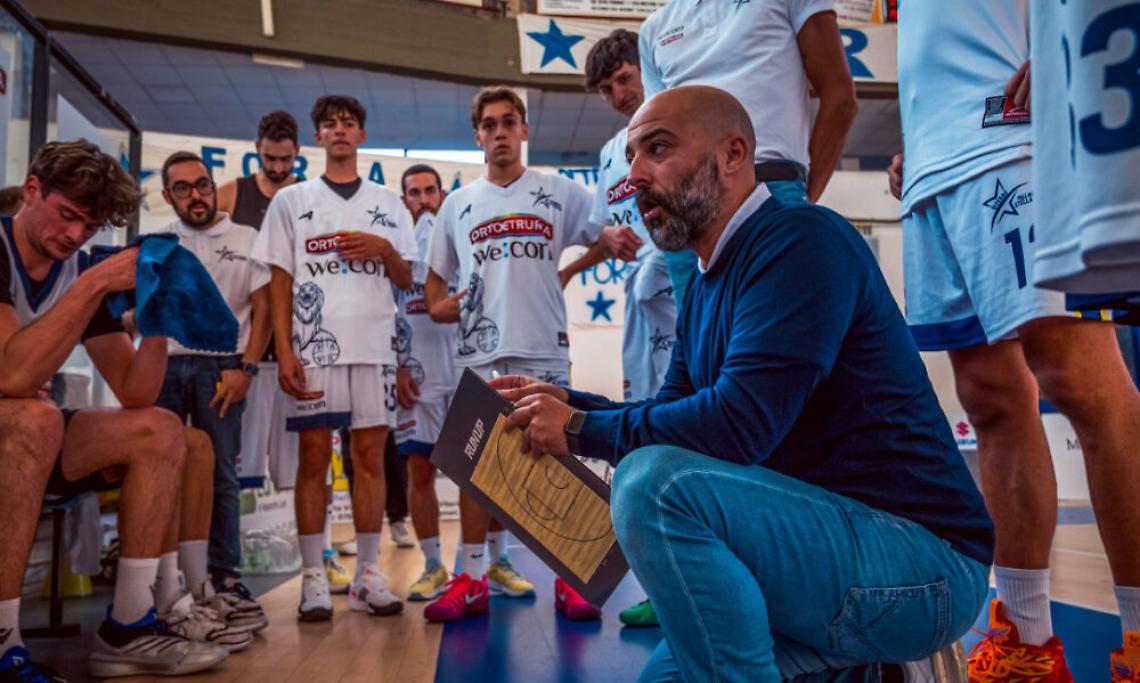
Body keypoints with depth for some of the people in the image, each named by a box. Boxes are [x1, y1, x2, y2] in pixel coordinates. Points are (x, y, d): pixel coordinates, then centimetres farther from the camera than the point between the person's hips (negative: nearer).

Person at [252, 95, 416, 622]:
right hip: (314, 345, -1)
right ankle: (313, 578, 6)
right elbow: (279, 279, 5)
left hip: (374, 345, 2)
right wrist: (284, 351, -5)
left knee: (370, 453, 2)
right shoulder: (291, 200, 12)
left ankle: (368, 574, 9)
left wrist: (384, 251, -7)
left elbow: (407, 279, 15)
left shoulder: (388, 204, 16)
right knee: (314, 454, -2)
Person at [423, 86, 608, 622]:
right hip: (479, 352, 3)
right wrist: (438, 305, 1)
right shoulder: (458, 203, 16)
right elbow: (435, 277, 21)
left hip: (545, 349, -2)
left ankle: (569, 578, 9)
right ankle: (472, 578, 12)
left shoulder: (559, 192, 8)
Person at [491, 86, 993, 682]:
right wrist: (565, 404, 3)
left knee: (653, 481, -30)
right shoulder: (707, 284, 12)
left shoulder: (799, 240, -17)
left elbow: (739, 422, -27)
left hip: (924, 558, -9)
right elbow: (673, 414, 17)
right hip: (834, 538, 10)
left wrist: (581, 431, -15)